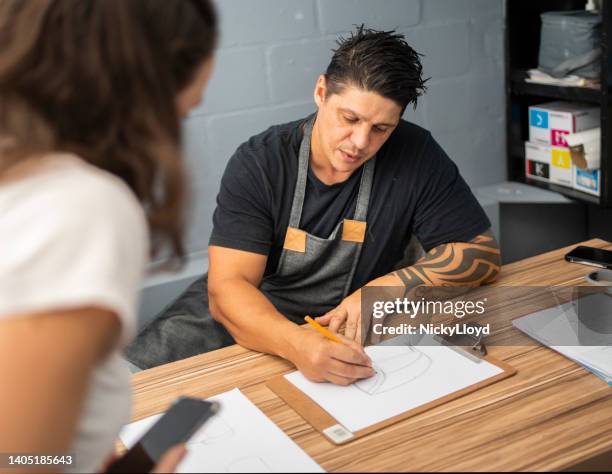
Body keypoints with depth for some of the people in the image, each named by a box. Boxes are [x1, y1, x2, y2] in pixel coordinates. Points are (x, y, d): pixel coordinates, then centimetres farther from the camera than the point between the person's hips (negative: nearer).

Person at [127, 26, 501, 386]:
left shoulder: (414, 156, -14)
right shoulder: (258, 163, -17)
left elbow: (481, 252, -10)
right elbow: (227, 287, -25)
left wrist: (384, 288, -25)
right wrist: (297, 343, -46)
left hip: (347, 329, 1)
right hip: (250, 314, -1)